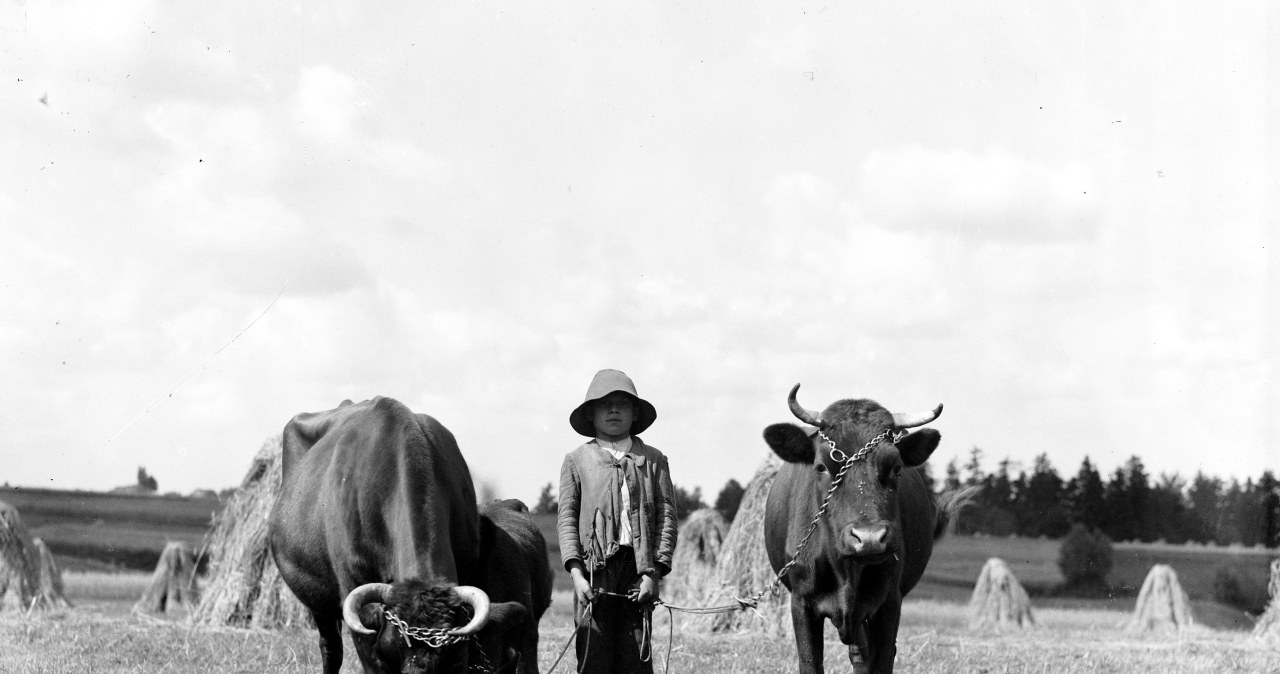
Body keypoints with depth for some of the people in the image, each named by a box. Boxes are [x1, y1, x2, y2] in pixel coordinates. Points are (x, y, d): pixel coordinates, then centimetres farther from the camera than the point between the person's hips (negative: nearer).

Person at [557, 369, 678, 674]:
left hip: (639, 569, 0)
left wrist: (654, 572, -5)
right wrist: (576, 572, -6)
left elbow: (667, 516, 6)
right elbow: (566, 519, 7)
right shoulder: (577, 460, 12)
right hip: (595, 567, 0)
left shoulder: (653, 460, 12)